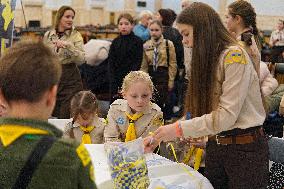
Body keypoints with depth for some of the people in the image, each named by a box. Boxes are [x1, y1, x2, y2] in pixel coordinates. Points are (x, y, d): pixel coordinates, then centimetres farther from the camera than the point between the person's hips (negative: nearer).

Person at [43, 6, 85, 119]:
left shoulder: (76, 35, -3)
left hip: (70, 79, -3)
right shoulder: (48, 35, 6)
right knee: (51, 115, 8)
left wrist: (68, 45, -25)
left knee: (67, 116, -3)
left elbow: (81, 60, -14)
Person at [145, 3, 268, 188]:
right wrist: (158, 136, -2)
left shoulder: (234, 55, -16)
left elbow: (226, 115, -21)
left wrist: (179, 129, -20)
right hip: (215, 145, 7)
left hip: (246, 147, -7)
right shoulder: (207, 59, 10)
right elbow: (202, 111, 4)